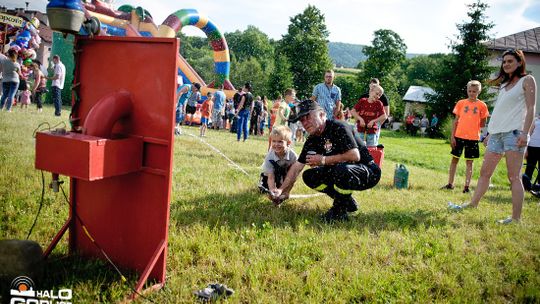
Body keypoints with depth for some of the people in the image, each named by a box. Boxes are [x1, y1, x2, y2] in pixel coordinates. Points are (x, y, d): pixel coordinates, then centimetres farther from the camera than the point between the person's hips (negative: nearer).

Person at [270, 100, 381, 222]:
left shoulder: (338, 128, -20)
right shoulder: (312, 141, 3)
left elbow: (355, 156, -30)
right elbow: (296, 167, 4)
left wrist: (323, 160, -24)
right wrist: (282, 190, -4)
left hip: (369, 172, -8)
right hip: (341, 172, 8)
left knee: (341, 170, -38)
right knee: (309, 176, -3)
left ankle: (340, 211, -10)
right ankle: (348, 203, 9)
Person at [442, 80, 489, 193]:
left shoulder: (482, 105, 1)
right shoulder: (461, 103, 4)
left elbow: (482, 124, 8)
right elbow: (456, 121, 5)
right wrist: (452, 136, 0)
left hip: (473, 137, -1)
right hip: (459, 136, 1)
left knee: (469, 162, 5)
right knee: (454, 159, 7)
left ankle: (466, 186, 9)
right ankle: (450, 184, 17)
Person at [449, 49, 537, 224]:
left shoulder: (527, 80, 4)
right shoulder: (504, 84, 23)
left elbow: (531, 108, -5)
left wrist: (525, 133, -15)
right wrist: (490, 133, 19)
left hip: (514, 132, -7)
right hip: (496, 134, 7)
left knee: (513, 176, -9)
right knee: (485, 172, 9)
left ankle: (516, 218, -7)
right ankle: (473, 204, 18)